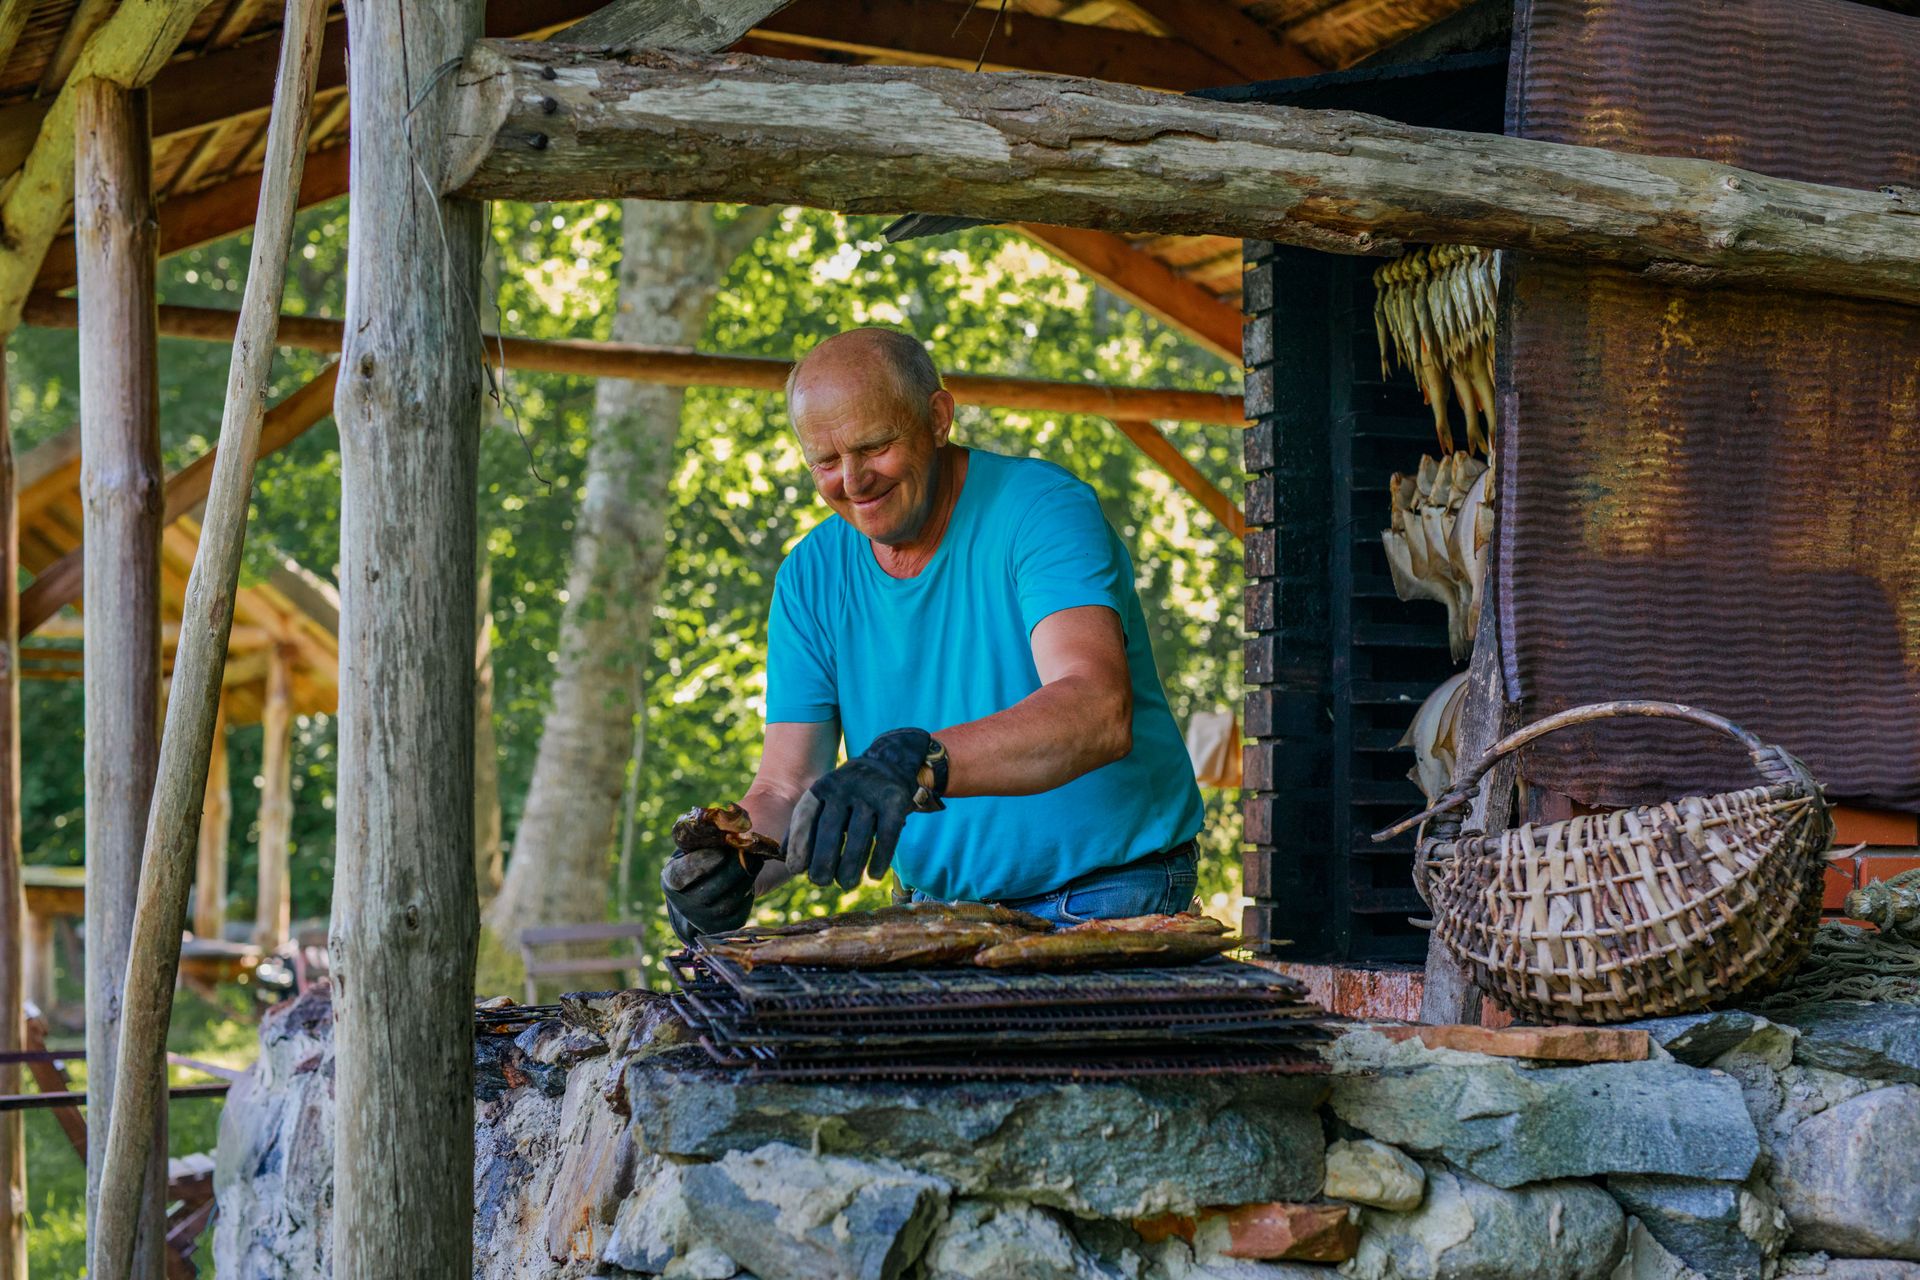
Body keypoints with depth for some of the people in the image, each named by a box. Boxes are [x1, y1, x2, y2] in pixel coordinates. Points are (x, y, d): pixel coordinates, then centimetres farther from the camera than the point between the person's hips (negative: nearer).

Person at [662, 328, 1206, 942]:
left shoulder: (1041, 511, -12)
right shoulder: (811, 579, 5)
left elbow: (1098, 713, -29)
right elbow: (786, 791, 3)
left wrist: (918, 761, -44)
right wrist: (725, 864, -20)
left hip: (1107, 899, -6)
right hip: (941, 906, 6)